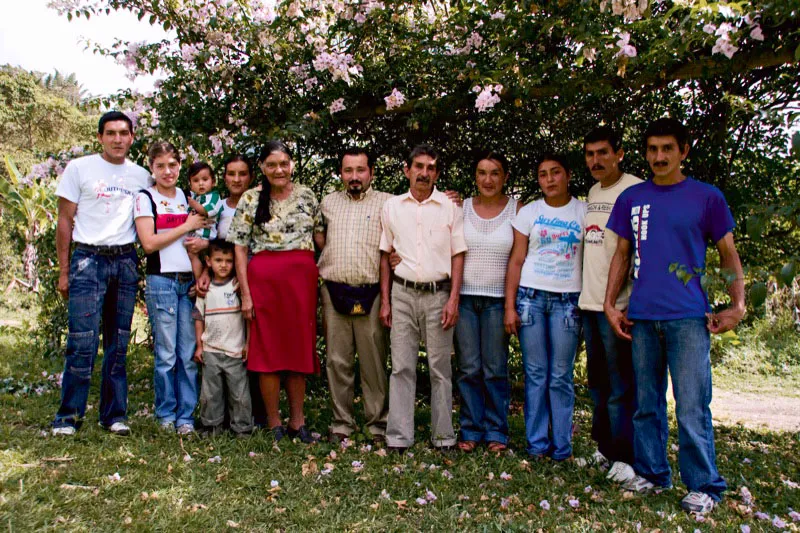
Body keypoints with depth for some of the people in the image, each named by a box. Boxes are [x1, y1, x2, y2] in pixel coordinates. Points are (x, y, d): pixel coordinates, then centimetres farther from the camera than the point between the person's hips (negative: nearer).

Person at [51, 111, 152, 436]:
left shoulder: (142, 176, 11)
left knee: (119, 343, 6)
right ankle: (69, 416, 3)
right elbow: (65, 220, 3)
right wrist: (64, 271, -1)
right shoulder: (79, 168, 3)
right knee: (82, 342, -9)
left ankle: (114, 414, 14)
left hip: (126, 262, 3)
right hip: (88, 259, -3)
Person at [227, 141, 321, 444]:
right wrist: (245, 293, -6)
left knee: (300, 348, 6)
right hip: (264, 279, -2)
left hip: (302, 278, 2)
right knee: (268, 348, 3)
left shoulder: (306, 196, 7)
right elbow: (240, 247, 0)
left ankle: (297, 421, 17)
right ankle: (274, 423, 13)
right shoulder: (250, 199, 1)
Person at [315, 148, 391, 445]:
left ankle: (378, 423, 10)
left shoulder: (387, 203, 5)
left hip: (371, 293, -3)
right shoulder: (328, 203, 16)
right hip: (334, 291, 3)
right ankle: (342, 422, 16)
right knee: (337, 360, 6)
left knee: (374, 361, 0)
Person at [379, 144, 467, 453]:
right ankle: (399, 436, 6)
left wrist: (453, 300, -5)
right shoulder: (392, 207, 9)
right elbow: (385, 256, 11)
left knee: (440, 367, 3)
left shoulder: (450, 208, 5)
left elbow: (458, 255, 3)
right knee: (402, 367, 1)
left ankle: (443, 435, 12)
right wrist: (385, 300, 5)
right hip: (402, 294, 1)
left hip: (438, 294, -1)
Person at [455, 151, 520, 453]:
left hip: (498, 299, -1)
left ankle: (496, 431, 16)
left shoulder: (517, 209, 2)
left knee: (495, 369, 3)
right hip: (465, 297, 1)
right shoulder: (461, 207, 7)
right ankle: (471, 430, 17)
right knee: (468, 369, 5)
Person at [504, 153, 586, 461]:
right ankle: (537, 443, 12)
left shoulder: (584, 212, 5)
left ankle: (562, 446, 10)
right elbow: (516, 261, 4)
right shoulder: (528, 213, 6)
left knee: (561, 376, 1)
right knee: (535, 374, 3)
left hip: (567, 299, 0)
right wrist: (509, 306, -2)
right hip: (530, 297, 1)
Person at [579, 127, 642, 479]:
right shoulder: (592, 192, 15)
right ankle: (604, 447, 29)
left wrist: (630, 303, -18)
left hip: (618, 304, -8)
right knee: (598, 381, 17)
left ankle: (626, 457, 8)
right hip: (590, 302, 8)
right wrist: (585, 294, 17)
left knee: (621, 385, -2)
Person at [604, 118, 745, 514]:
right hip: (641, 317, 3)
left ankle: (704, 486, 9)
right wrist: (609, 304, 8)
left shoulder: (706, 197, 3)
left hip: (688, 317, -3)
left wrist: (738, 304, -6)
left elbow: (728, 254, 6)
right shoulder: (630, 198, 11)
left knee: (692, 410, -3)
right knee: (646, 404, 12)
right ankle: (651, 472, 25)